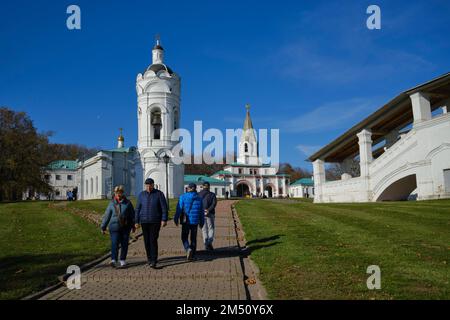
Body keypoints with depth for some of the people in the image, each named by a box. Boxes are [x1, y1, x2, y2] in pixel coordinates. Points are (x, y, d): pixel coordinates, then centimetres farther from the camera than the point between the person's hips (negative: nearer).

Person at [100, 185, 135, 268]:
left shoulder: (127, 203, 3)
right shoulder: (112, 204, 5)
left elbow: (132, 215, 9)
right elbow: (106, 216, 9)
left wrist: (133, 226, 10)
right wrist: (103, 227, 9)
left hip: (125, 227, 0)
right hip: (114, 227, 0)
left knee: (124, 244, 5)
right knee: (114, 244, -10)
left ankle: (122, 260, 16)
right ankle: (113, 260, -16)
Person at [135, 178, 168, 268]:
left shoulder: (159, 194, -2)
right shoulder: (141, 195, 6)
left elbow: (164, 207, -3)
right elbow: (138, 209, 9)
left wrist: (164, 220, -10)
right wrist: (136, 221, 6)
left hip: (155, 222, -3)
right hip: (144, 221, 3)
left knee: (153, 240, -10)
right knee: (147, 241, 8)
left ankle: (154, 261, -9)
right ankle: (149, 258, 22)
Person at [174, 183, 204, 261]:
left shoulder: (183, 197, -6)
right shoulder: (199, 198, 3)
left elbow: (179, 209, -9)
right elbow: (201, 212, 6)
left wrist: (176, 219, 0)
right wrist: (202, 222, 14)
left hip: (186, 221, -3)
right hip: (195, 221, 3)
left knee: (184, 237, 9)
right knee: (193, 238, 12)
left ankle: (188, 249, -16)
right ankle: (192, 255, 14)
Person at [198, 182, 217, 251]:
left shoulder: (198, 194, 4)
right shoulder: (212, 194, 0)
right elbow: (214, 203, -14)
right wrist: (209, 210, -21)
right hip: (210, 214, -1)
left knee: (204, 230, 12)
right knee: (211, 229, 8)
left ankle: (206, 244, 11)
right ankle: (209, 242, -11)